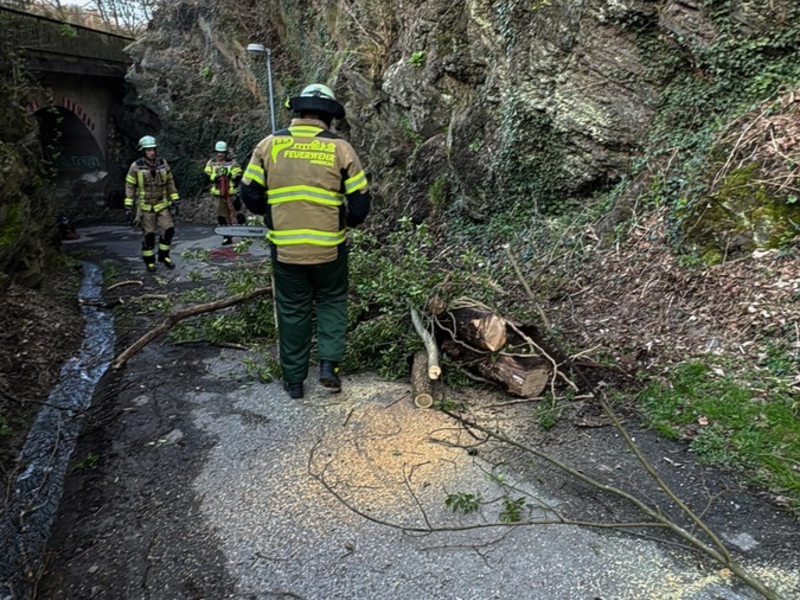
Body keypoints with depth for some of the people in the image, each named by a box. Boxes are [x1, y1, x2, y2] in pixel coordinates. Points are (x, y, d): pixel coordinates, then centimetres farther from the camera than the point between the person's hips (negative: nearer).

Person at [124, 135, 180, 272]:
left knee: (169, 230, -3)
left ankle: (163, 256, 18)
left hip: (162, 205, 3)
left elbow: (170, 183, 6)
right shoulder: (136, 166, -11)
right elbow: (129, 186, -7)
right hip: (146, 206, -3)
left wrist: (174, 201, 3)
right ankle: (149, 261, 17)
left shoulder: (163, 163, -2)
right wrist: (128, 207, -10)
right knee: (148, 235, 1)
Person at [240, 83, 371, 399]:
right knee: (331, 302, 21)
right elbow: (360, 205, -3)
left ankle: (293, 379, 22)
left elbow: (251, 196, 2)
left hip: (285, 248, 1)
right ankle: (328, 364, 10)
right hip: (329, 248, -1)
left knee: (292, 310, 14)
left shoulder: (268, 144, -1)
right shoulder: (341, 148, -5)